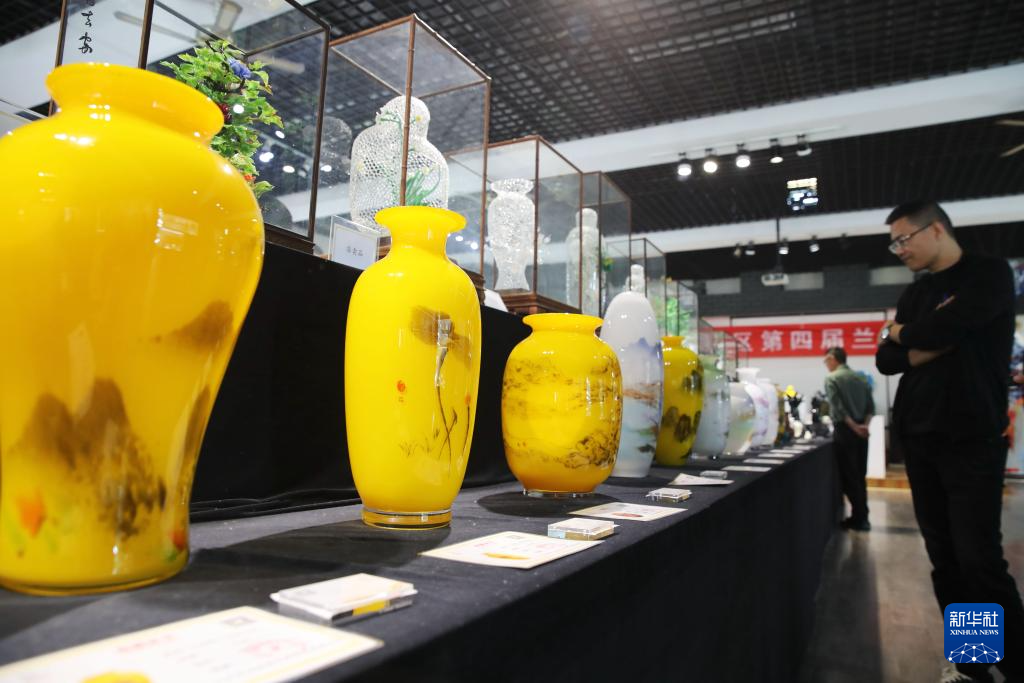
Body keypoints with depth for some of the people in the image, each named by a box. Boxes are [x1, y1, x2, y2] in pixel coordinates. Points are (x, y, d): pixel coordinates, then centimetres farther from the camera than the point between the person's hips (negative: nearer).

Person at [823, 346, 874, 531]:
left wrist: (854, 427, -12)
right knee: (860, 476, 12)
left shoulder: (831, 379, -6)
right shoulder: (860, 378, 13)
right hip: (861, 431, 6)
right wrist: (864, 425, -4)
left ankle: (858, 519, 3)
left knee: (849, 477, 1)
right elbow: (871, 406, 6)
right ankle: (862, 517, 16)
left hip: (845, 431, -6)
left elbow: (837, 408, -16)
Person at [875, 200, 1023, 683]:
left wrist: (903, 333, 1)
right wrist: (929, 345, -8)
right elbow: (885, 360, 9)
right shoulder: (915, 293, 17)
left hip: (971, 438, -6)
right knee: (944, 557, 8)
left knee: (979, 560, -8)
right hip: (918, 438, 6)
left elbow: (945, 328, -18)